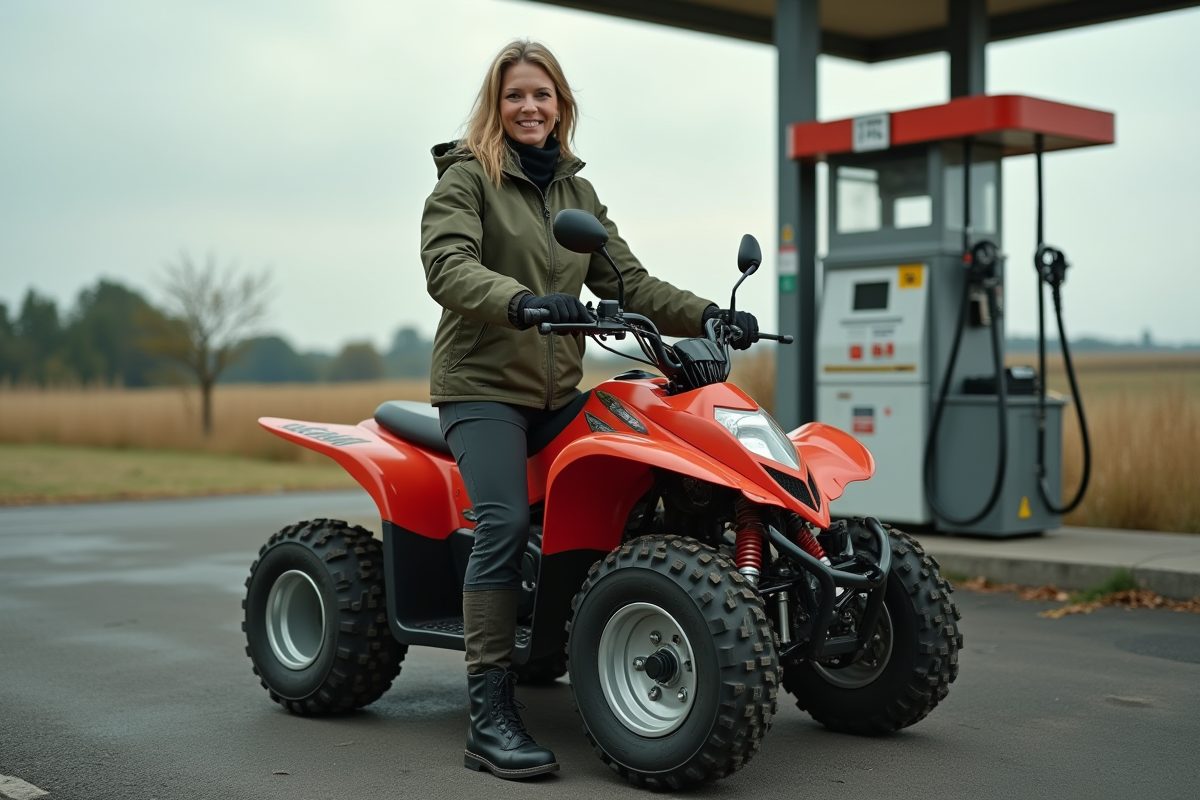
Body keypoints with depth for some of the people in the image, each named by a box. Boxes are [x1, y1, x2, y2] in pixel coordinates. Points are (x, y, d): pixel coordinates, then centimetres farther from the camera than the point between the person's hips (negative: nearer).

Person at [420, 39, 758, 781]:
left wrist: (706, 315, -1)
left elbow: (627, 282, 14)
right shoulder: (467, 177, 1)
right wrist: (521, 302, -34)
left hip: (558, 389, 6)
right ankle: (490, 717, -20)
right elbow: (447, 264, -16)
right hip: (484, 384, -6)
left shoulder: (578, 191, 20)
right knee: (506, 521, -22)